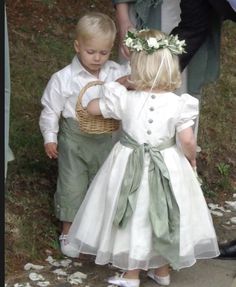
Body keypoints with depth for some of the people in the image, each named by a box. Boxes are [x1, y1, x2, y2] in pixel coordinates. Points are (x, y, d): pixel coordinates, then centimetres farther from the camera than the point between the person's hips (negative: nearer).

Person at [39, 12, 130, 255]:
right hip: (74, 138, -3)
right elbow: (51, 110, -9)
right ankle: (68, 229, 21)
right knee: (72, 184, 4)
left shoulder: (117, 73, -7)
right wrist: (50, 137, -15)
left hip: (105, 137, 4)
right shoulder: (64, 78, -16)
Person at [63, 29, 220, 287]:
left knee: (135, 216, 14)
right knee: (163, 217, 18)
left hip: (131, 167, -1)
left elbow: (91, 108, 1)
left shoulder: (124, 99, -14)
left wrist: (119, 90, 17)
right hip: (169, 167, 1)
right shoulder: (178, 104, -16)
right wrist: (191, 159, 6)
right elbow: (187, 141, -15)